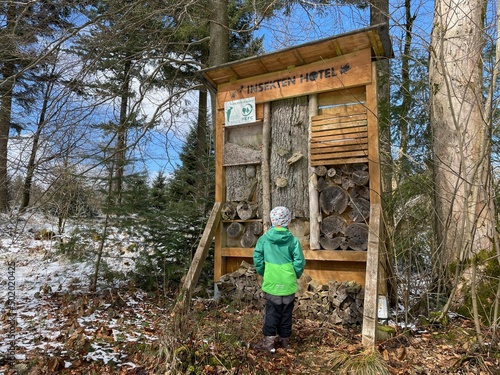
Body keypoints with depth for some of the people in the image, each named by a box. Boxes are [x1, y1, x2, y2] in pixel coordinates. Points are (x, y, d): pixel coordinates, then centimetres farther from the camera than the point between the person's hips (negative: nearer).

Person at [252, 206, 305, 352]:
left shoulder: (264, 239, -7)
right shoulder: (293, 240, -9)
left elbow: (257, 260, -2)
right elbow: (300, 262, -8)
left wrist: (263, 273, 14)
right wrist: (295, 275, 10)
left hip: (271, 282, 0)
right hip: (288, 283, 0)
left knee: (271, 312, 9)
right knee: (286, 312, 13)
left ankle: (269, 339, 6)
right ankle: (284, 339, 24)